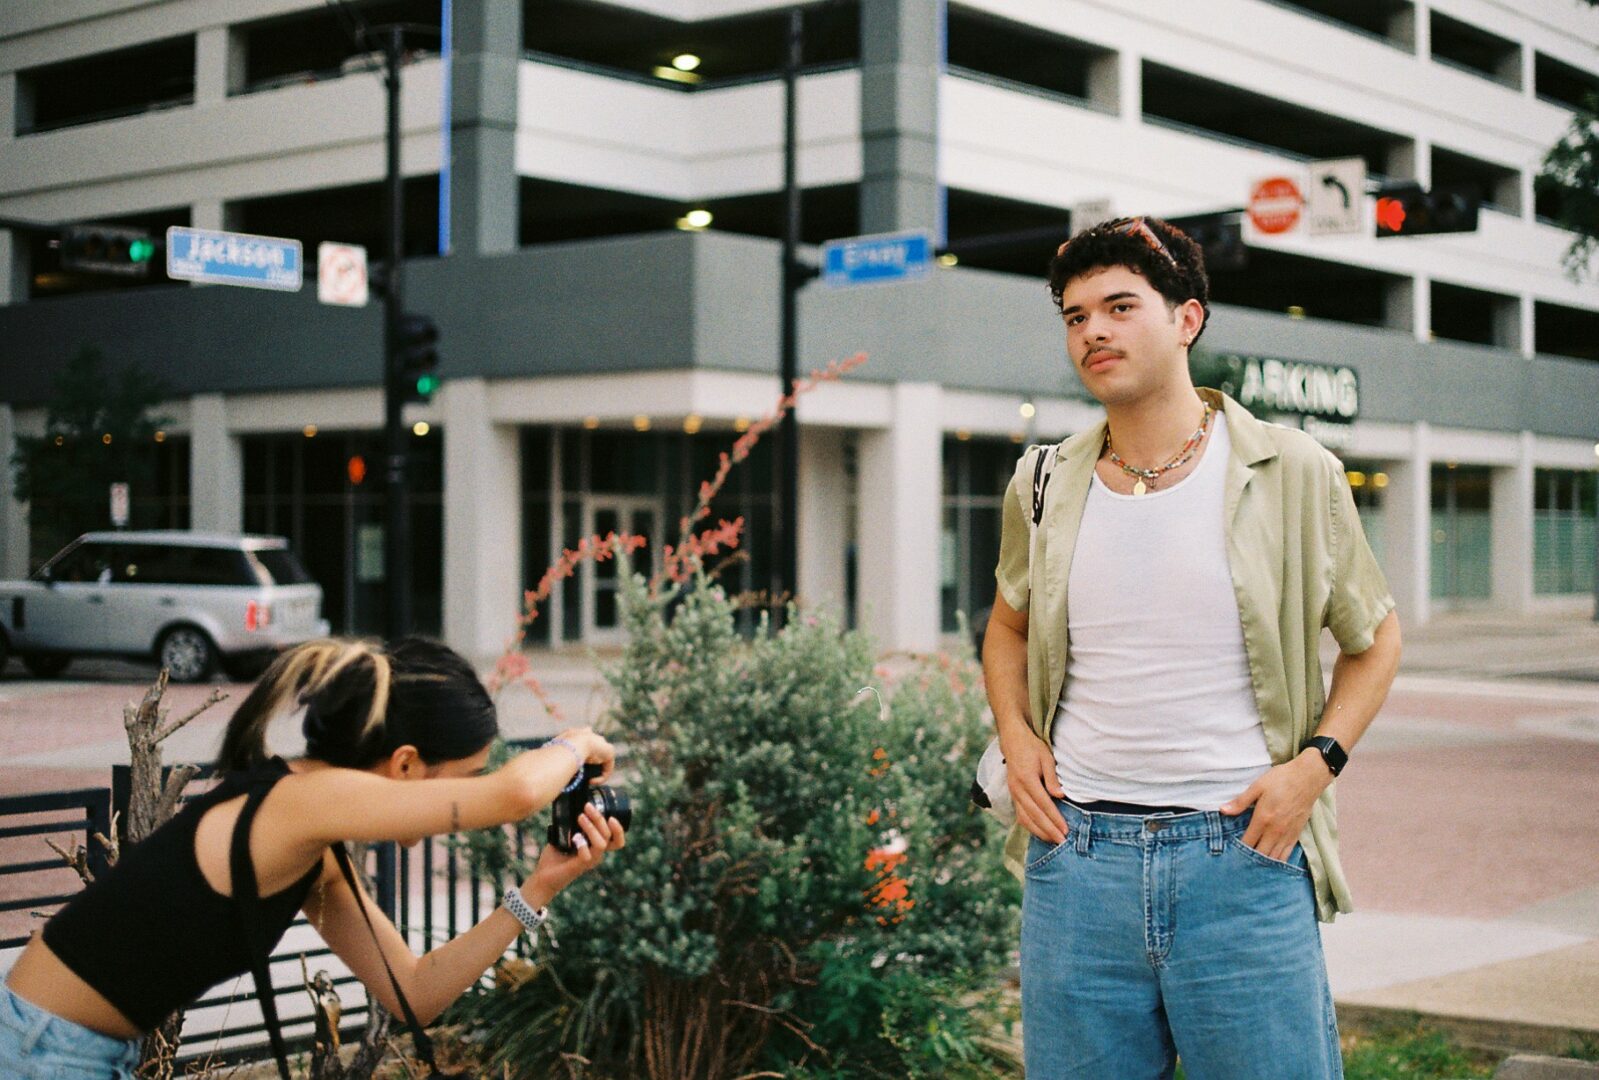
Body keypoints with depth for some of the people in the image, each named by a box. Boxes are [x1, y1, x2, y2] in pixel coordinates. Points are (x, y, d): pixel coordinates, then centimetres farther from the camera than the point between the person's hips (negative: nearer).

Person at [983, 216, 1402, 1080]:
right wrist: (1015, 734, 6)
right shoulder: (1045, 484, 6)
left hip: (1243, 855, -2)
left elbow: (1374, 637, 10)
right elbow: (1009, 624, 24)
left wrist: (1316, 761, -4)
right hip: (1076, 855, 3)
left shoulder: (1292, 475, -1)